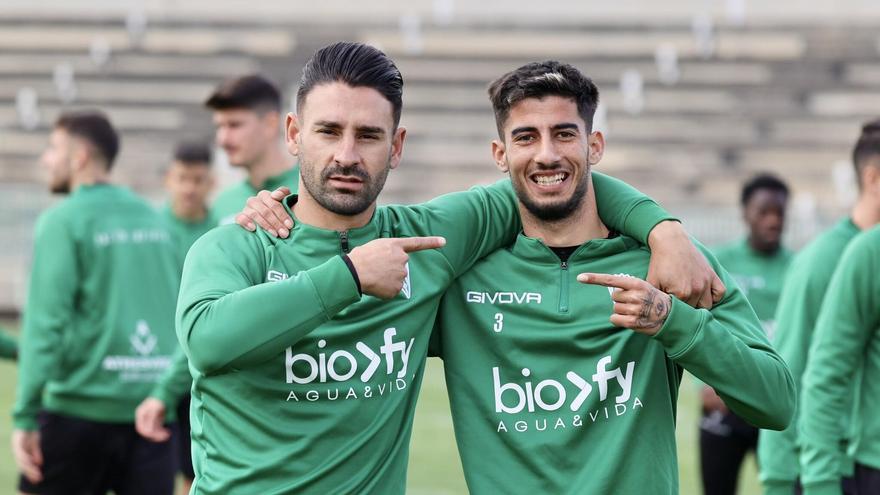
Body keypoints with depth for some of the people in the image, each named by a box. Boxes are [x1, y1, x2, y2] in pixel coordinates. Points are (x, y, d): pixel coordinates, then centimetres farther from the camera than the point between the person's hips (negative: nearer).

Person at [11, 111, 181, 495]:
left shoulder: (63, 221, -6)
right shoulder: (152, 218, 12)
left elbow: (46, 321, -14)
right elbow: (179, 313, 16)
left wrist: (25, 418, -15)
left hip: (84, 405, -5)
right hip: (154, 404, 5)